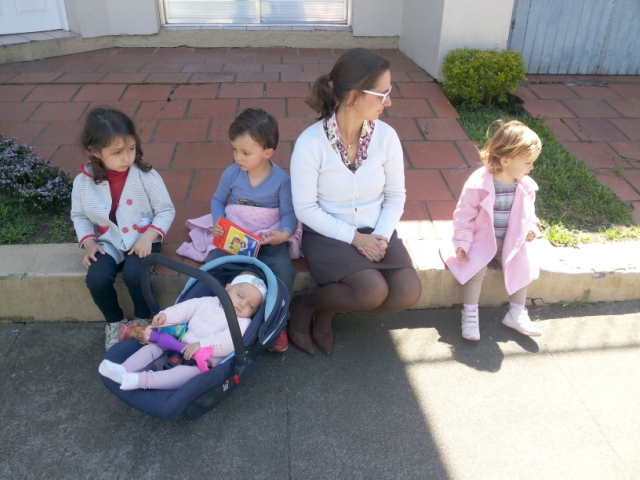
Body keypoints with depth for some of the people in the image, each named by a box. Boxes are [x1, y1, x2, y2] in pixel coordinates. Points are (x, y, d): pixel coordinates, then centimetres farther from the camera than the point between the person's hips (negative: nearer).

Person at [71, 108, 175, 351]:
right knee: (96, 278, -23)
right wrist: (88, 242, -8)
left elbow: (166, 210, -8)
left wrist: (149, 235, -21)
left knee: (134, 274, -29)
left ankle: (143, 318, 3)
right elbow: (79, 215, 7)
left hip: (142, 239, -2)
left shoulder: (146, 176, -16)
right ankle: (114, 321, 8)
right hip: (108, 242, 3)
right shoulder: (83, 182, -9)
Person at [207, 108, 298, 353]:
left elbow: (288, 212, -4)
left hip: (269, 240, -2)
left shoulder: (282, 179, -8)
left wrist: (285, 233, -25)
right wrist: (218, 222, -8)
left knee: (284, 272, -27)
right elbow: (218, 199, 12)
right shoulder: (231, 173, -2)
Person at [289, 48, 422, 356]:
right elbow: (305, 208, -14)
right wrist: (355, 237, -19)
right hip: (328, 233, -4)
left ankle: (326, 311, 3)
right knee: (374, 291, -27)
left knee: (409, 292, -17)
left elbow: (396, 196, 2)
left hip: (375, 231, 5)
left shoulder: (386, 136, -6)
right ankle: (306, 305, 1)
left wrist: (381, 236, -15)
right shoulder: (311, 142, -18)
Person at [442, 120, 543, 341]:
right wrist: (462, 242, -17)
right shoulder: (479, 183, -20)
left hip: (512, 241, 5)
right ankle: (470, 314, -9)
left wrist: (531, 228, -4)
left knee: (523, 267, -10)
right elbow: (464, 214, -15)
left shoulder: (526, 186, -4)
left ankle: (517, 313, 6)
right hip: (482, 239, -5)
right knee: (475, 268, -24)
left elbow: (528, 212, 14)